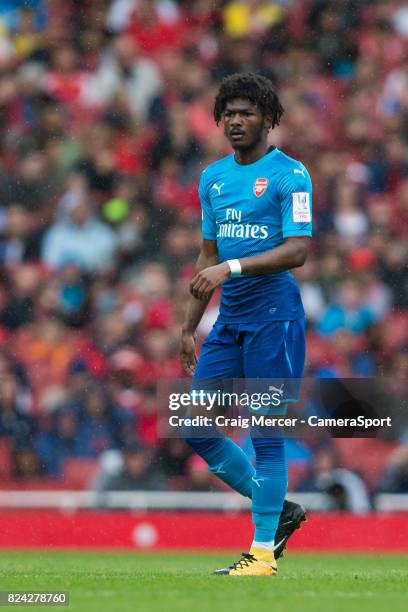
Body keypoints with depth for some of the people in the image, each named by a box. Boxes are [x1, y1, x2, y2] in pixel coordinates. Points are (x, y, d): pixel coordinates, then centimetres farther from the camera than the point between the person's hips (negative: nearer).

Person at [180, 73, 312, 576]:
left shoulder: (289, 175, -7)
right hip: (229, 320, 7)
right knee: (195, 427, 3)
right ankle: (278, 510, 17)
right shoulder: (212, 178, 14)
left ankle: (263, 552, 0)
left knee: (265, 434, -6)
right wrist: (189, 328, 18)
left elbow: (297, 251, -15)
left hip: (274, 316, -7)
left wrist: (231, 267, -24)